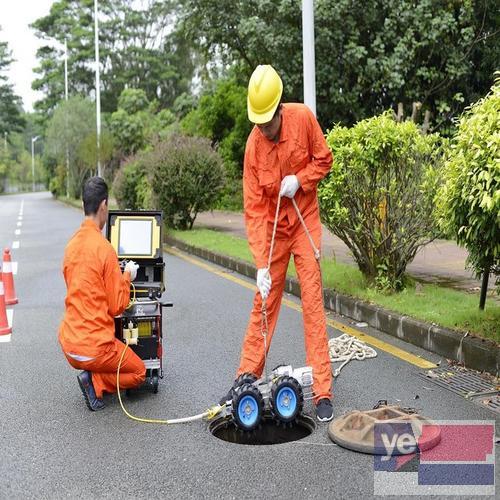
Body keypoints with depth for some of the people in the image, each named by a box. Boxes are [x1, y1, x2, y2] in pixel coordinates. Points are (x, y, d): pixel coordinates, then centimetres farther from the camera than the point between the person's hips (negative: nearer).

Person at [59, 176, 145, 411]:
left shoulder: (72, 244, 4)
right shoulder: (104, 248, -17)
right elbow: (117, 306, -11)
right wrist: (127, 277, 3)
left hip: (68, 343, 7)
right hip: (94, 348, -7)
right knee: (138, 372, 16)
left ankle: (92, 378, 8)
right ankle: (95, 382, -3)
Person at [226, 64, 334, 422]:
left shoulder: (303, 118, -15)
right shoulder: (253, 147, -14)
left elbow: (324, 159, 0)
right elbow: (254, 211, -16)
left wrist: (299, 180, -21)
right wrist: (261, 265, -23)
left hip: (305, 221, -1)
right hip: (272, 226, 1)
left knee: (313, 301, -5)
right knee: (264, 301, 7)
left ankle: (323, 391, -1)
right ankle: (247, 375, 21)